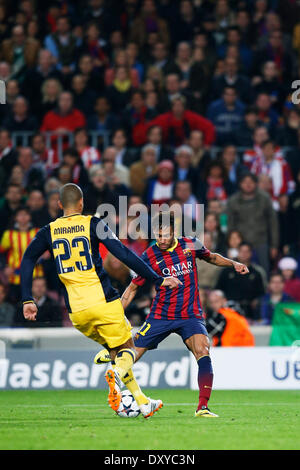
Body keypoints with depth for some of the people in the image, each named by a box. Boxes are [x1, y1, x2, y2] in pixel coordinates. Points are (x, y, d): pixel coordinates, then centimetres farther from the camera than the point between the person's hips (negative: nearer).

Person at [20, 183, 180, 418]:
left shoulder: (49, 231, 9)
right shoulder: (93, 224, -1)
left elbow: (27, 261, 0)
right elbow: (124, 254, -8)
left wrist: (28, 300, 0)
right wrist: (158, 279, -4)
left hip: (76, 310, 4)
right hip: (103, 302, -4)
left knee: (115, 349, 21)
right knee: (127, 349, 9)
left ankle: (143, 402, 16)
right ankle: (117, 374, -26)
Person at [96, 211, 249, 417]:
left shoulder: (191, 245, -1)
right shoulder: (150, 256, -6)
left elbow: (211, 257, 21)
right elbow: (133, 287, 5)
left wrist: (233, 263, 6)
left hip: (191, 315, 0)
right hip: (160, 316, 0)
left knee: (203, 352, -24)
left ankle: (202, 407, -23)